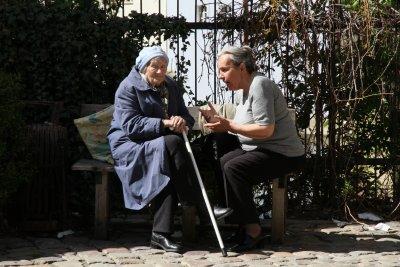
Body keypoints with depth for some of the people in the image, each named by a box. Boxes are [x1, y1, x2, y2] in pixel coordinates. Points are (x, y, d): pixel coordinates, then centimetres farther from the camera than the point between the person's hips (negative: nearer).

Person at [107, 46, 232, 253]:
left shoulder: (170, 86, 15)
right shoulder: (129, 87, -6)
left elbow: (186, 116, 13)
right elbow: (131, 125, -17)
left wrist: (182, 120, -13)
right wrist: (164, 123, -26)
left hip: (162, 146, 6)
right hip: (130, 145, -5)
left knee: (171, 172, -32)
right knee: (172, 143, -35)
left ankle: (160, 234, -34)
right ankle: (202, 208, -35)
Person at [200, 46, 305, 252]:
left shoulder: (259, 85, -15)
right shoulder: (242, 91, 15)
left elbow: (266, 130, -24)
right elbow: (238, 129, 11)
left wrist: (228, 126, -23)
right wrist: (217, 120, -4)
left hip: (284, 155, -9)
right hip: (257, 149, 9)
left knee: (233, 168, -26)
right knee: (220, 162, -8)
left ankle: (252, 231, -18)